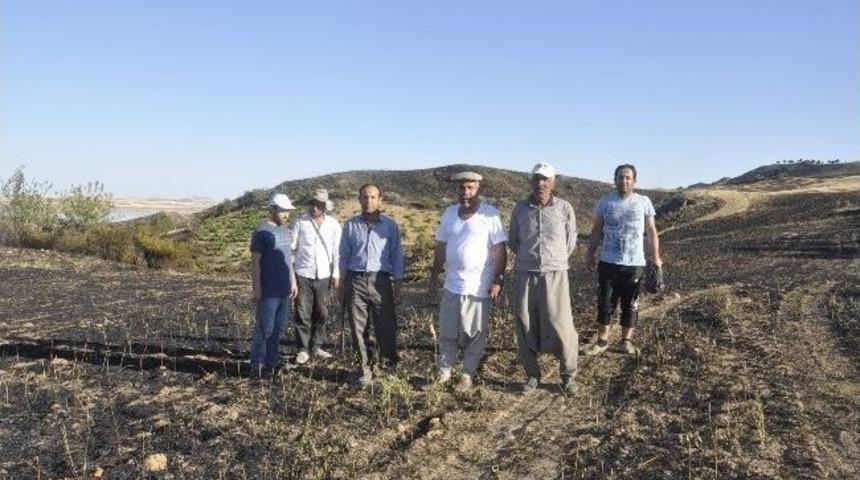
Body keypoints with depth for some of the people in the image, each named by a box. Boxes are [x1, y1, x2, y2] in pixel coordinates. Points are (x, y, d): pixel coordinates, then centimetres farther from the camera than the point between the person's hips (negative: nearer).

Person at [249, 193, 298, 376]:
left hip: (284, 290, 7)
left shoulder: (285, 230, 12)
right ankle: (257, 366, 9)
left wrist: (293, 282, 17)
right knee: (264, 330, -1)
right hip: (268, 292, -7)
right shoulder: (262, 232, -10)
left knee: (278, 329, 12)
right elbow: (255, 262, -11)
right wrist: (256, 290, -14)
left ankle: (271, 363, 22)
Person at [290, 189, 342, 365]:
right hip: (303, 274, -2)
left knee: (322, 314, 8)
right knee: (303, 314, 1)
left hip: (324, 276, 2)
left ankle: (316, 347, 21)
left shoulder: (333, 224, 3)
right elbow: (292, 245, 3)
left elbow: (336, 250, 5)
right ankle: (303, 350, 9)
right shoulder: (301, 222, -1)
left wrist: (336, 273, 2)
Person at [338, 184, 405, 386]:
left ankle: (390, 367, 18)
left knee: (386, 328, 0)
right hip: (356, 281, 1)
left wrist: (397, 288, 3)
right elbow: (344, 257, 10)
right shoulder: (350, 225, 7)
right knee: (359, 330, 4)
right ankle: (366, 369, 16)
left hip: (381, 281, -1)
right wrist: (342, 287, 8)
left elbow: (397, 258, 6)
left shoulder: (390, 226, 4)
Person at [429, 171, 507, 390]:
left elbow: (500, 250, -8)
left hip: (478, 287, -4)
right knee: (447, 332, 11)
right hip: (452, 285, 4)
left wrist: (498, 280, -12)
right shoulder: (449, 213, 7)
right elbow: (440, 248, 13)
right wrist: (434, 277, 12)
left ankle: (468, 374, 20)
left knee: (475, 334, 6)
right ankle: (444, 372, 24)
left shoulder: (490, 214, -7)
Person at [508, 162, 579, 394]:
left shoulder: (565, 209, -4)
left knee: (561, 327, -2)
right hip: (525, 276, 2)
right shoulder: (520, 208, 1)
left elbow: (570, 243, 10)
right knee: (525, 327, 7)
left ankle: (568, 375, 19)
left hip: (555, 276, -2)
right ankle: (532, 375, 24)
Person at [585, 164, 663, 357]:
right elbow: (597, 230, 8)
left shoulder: (644, 202, 0)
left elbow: (651, 231, 5)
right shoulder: (605, 202, 3)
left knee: (630, 304, 8)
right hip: (608, 262, 1)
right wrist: (590, 254, 5)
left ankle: (627, 340, 22)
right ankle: (602, 340, 17)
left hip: (635, 263, -1)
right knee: (605, 303, 5)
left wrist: (655, 256, 0)